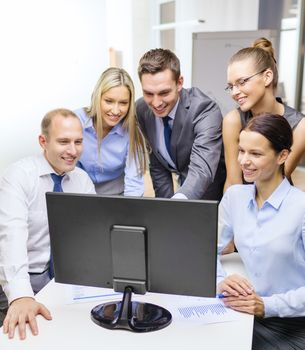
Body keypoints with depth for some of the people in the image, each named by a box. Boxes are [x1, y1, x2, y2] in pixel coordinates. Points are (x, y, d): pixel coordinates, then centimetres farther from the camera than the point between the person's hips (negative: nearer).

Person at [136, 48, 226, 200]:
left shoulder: (205, 110, -25)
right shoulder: (141, 110, -10)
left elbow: (202, 170, -37)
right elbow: (156, 165, 0)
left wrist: (177, 203, -53)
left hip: (212, 194, -4)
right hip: (183, 186, 4)